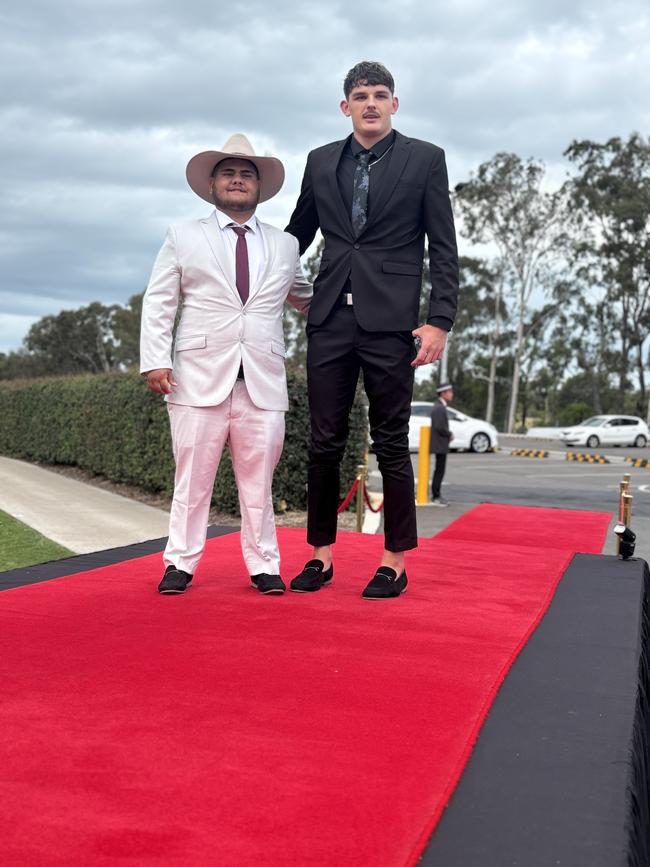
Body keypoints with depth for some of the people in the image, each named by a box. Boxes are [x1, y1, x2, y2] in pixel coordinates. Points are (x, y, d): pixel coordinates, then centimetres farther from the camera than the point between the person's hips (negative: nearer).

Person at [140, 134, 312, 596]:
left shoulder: (285, 245, 18)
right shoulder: (184, 238, 12)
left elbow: (306, 299, 27)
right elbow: (158, 303, 7)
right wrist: (155, 360, -4)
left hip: (263, 382, 2)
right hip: (200, 378, -1)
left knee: (259, 480, 3)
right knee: (193, 477, 1)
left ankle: (264, 565, 12)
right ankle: (181, 563, 11)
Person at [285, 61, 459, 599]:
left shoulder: (425, 159, 3)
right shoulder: (321, 162, 13)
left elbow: (444, 248, 0)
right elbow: (298, 231, 23)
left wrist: (440, 321, -9)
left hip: (390, 321, -3)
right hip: (330, 318, 3)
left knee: (391, 444, 2)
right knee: (325, 443, 6)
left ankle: (396, 563, 12)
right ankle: (321, 555, 16)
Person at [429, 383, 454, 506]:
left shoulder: (440, 407, 14)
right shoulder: (439, 408, -19)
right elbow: (439, 427, -25)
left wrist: (449, 434, 8)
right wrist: (450, 435, -10)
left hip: (440, 445, 11)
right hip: (440, 445, -11)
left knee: (439, 471, 15)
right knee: (440, 471, -6)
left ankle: (436, 496, 21)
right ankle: (436, 497, -2)